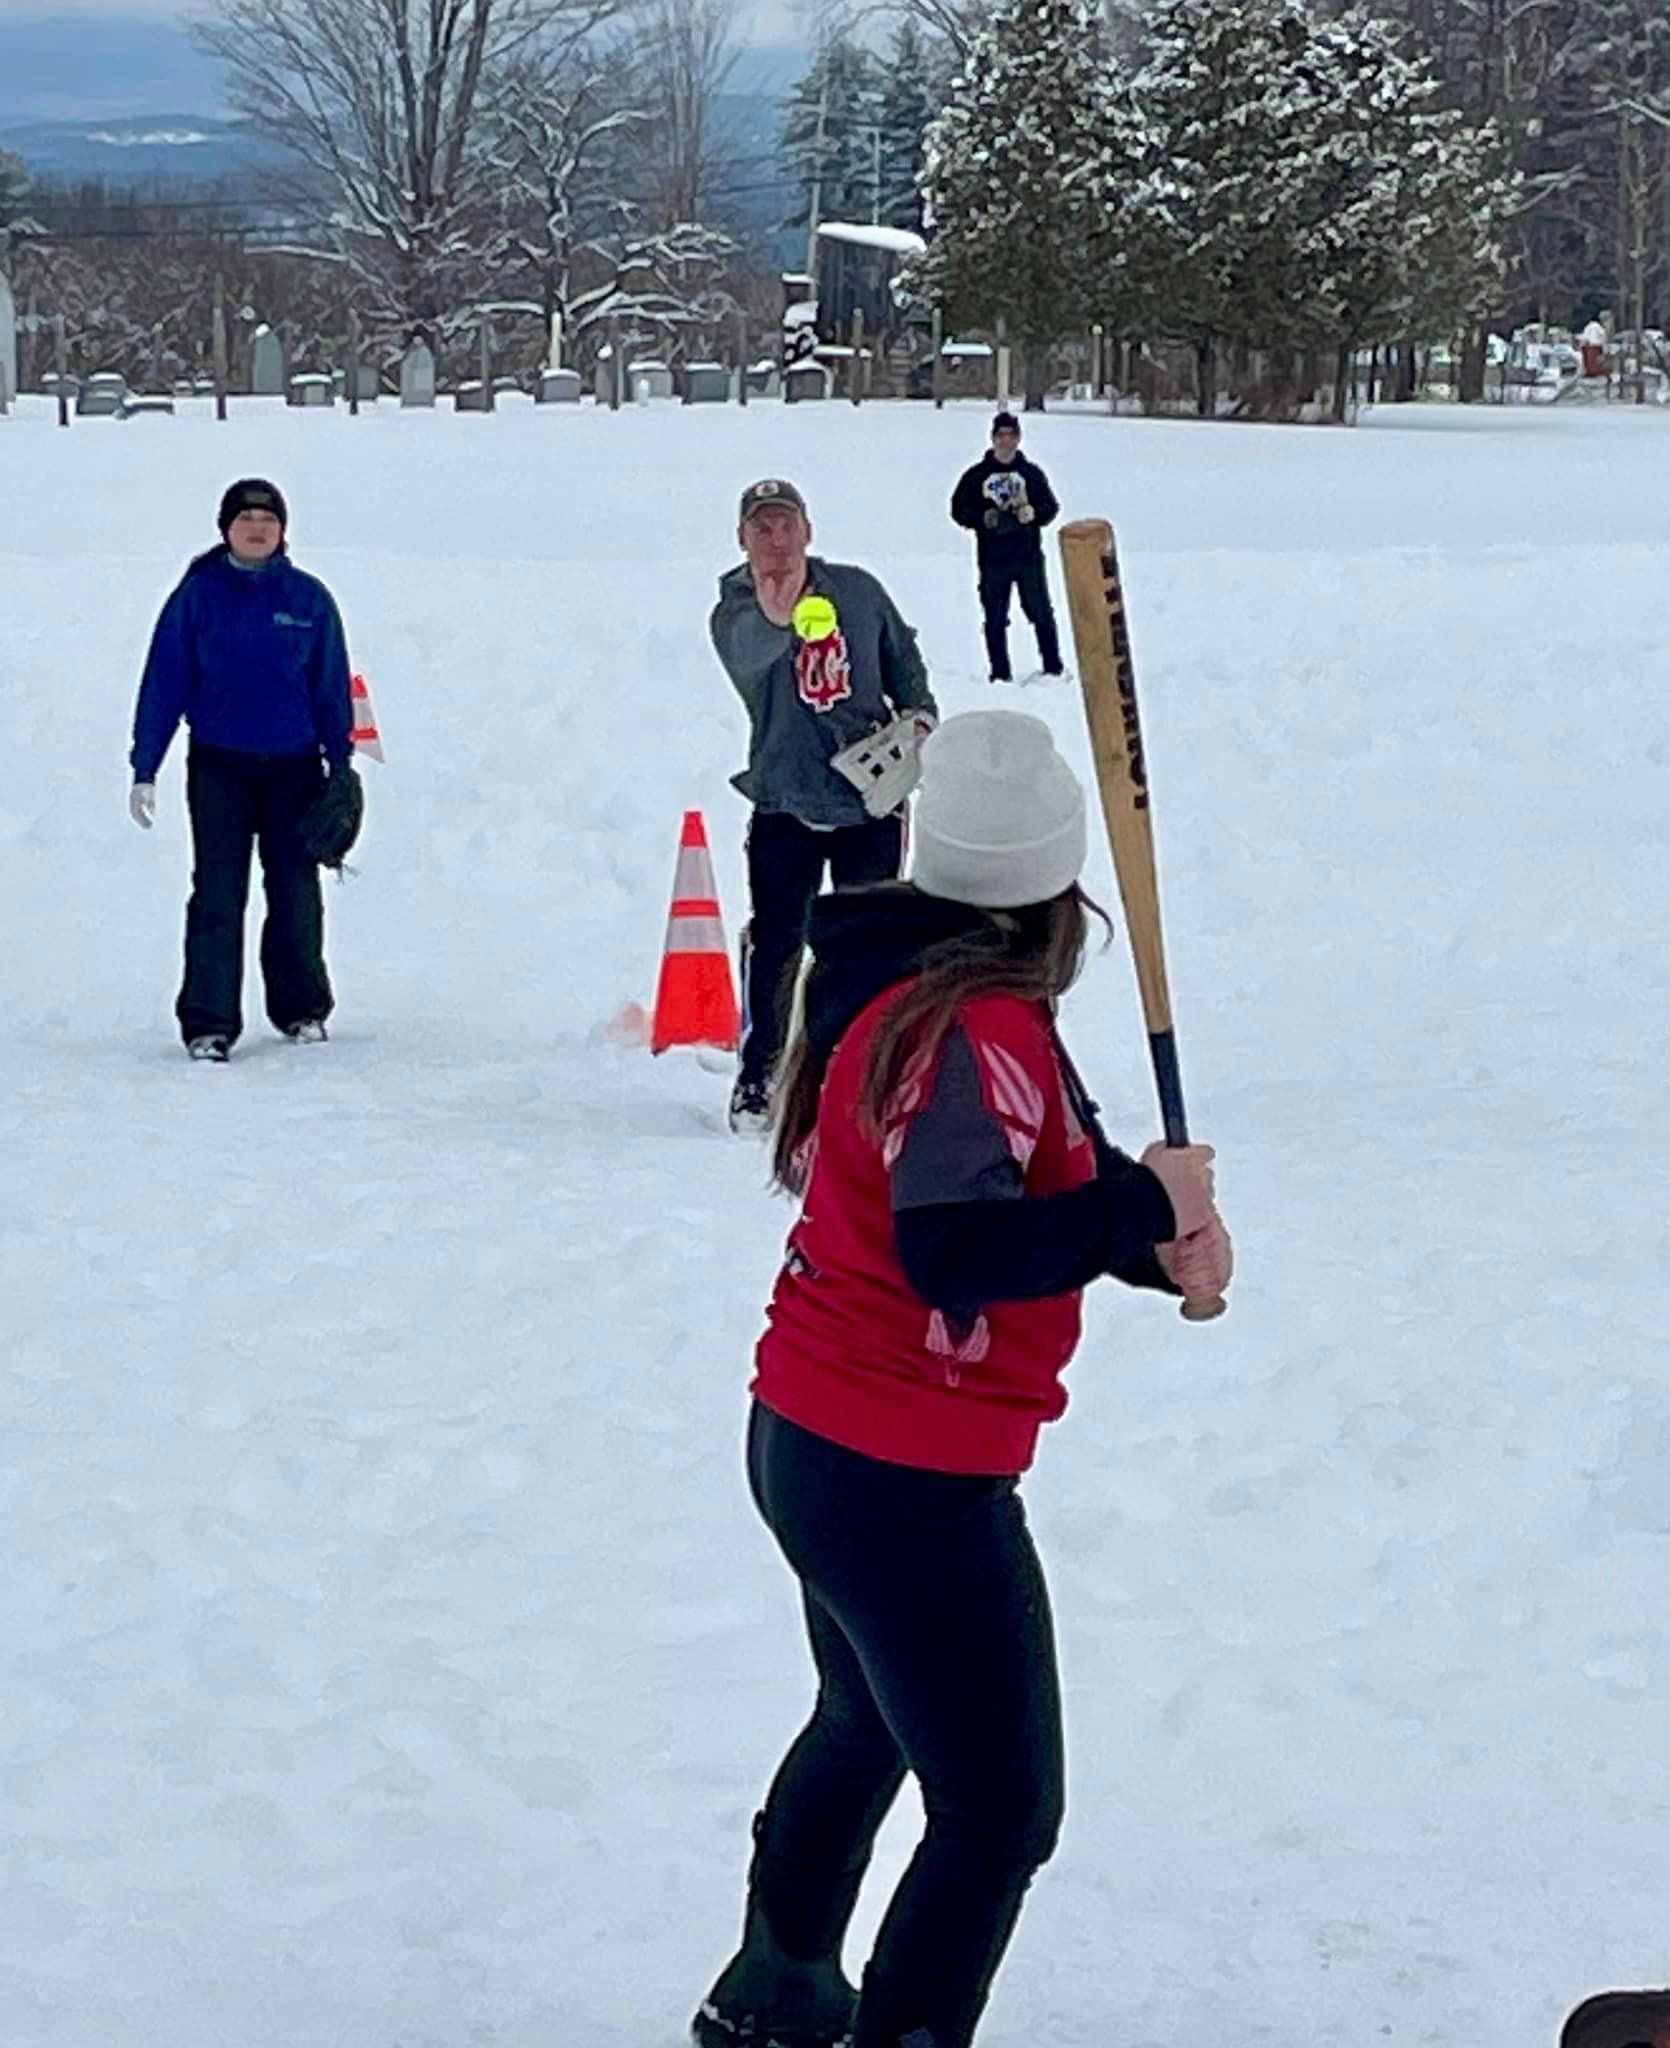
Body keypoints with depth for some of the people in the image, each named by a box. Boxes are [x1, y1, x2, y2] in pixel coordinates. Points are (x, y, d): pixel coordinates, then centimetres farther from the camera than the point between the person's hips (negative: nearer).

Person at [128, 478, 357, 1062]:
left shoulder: (308, 599, 2)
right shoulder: (198, 595, -1)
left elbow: (332, 686, 8)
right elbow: (164, 681, 0)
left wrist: (341, 765, 6)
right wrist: (145, 769, -4)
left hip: (294, 767, 1)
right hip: (218, 767, -1)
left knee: (296, 894, 8)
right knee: (217, 897, -4)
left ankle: (303, 1009, 22)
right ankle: (208, 1023, -2)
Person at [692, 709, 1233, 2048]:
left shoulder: (889, 987, 4)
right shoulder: (980, 1035, -24)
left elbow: (1028, 1179, 9)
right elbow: (956, 1253, -35)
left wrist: (1155, 1230, -8)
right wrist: (1146, 1206, -26)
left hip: (808, 1439, 10)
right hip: (911, 1482, -10)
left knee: (868, 1724, 33)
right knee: (1001, 1812, -2)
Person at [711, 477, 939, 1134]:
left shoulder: (857, 591, 0)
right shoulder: (734, 612, -9)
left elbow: (902, 655, 17)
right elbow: (747, 655, -32)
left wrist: (919, 712, 2)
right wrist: (772, 617, -52)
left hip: (872, 797, 2)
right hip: (786, 803, -2)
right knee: (775, 944, -7)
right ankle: (760, 1076, 3)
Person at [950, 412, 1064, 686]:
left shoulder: (1031, 473, 8)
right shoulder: (976, 476, 5)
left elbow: (1051, 506, 10)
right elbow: (959, 509, 6)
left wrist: (1033, 513, -12)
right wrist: (983, 518, -12)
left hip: (1029, 556, 0)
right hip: (992, 558, 0)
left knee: (1041, 612, 3)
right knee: (995, 618, 3)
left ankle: (1053, 668, 11)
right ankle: (1000, 674, 9)